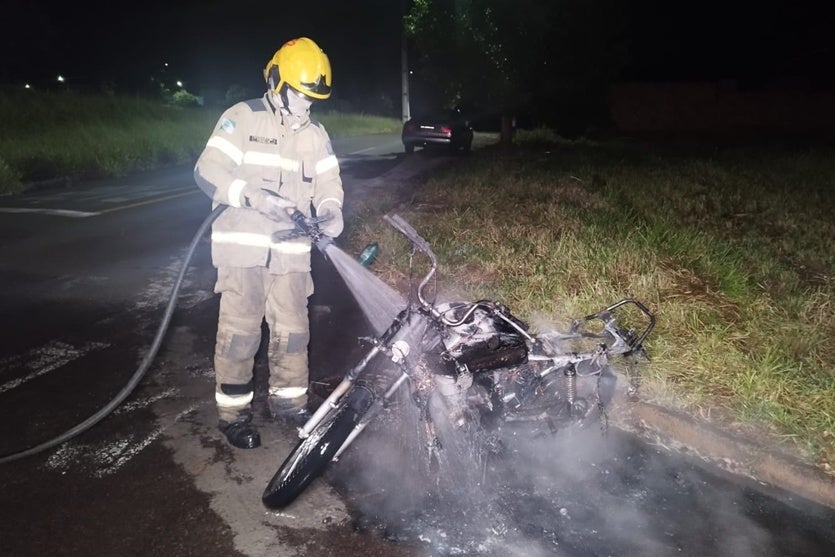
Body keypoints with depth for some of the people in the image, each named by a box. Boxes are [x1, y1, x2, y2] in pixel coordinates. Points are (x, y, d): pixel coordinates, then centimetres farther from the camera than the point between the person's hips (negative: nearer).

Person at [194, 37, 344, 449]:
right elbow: (207, 171, -7)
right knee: (239, 331, -2)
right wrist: (251, 195, -22)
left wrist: (330, 209, -11)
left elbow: (328, 181, 12)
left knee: (292, 330, 10)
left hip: (292, 250, 5)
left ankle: (288, 398, 27)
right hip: (243, 246, -4)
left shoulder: (316, 134, 14)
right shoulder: (242, 118, -1)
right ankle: (233, 410, 13)